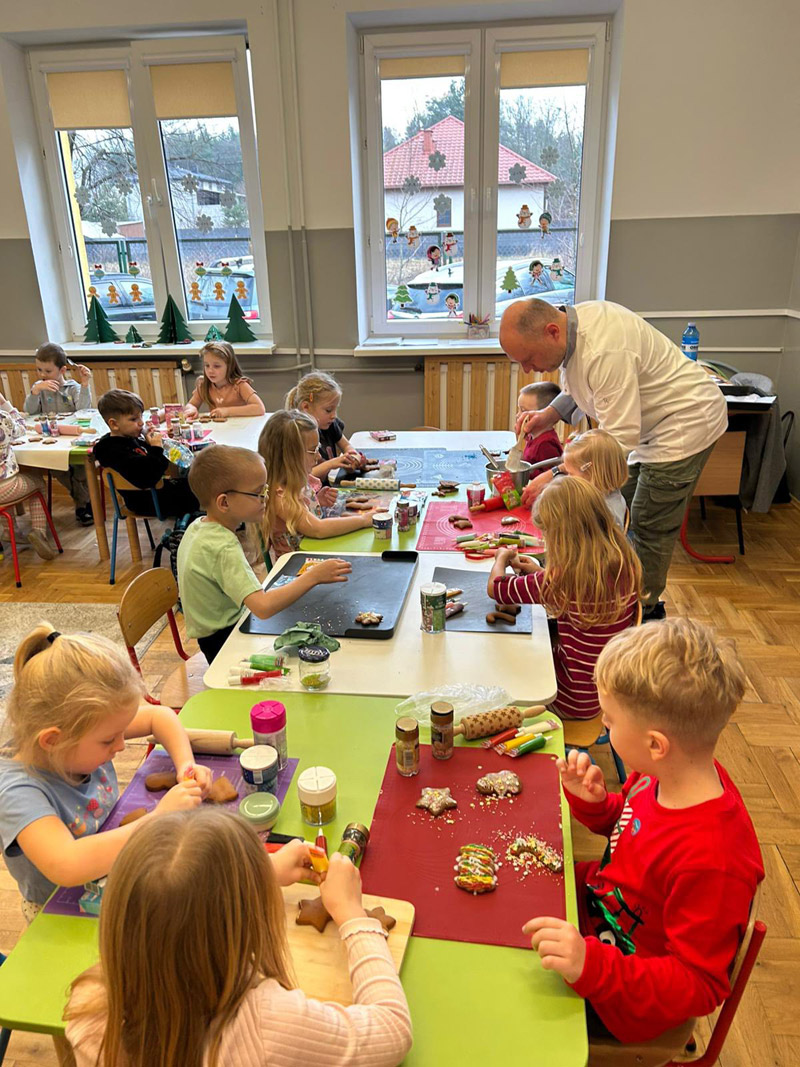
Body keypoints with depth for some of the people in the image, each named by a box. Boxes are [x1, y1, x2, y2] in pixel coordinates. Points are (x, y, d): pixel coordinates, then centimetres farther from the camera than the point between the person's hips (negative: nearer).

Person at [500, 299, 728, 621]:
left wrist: (557, 478, -34)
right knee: (621, 515, 15)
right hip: (647, 425, 10)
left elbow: (620, 440, -34)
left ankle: (644, 611, 16)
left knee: (650, 528, -2)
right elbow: (576, 389, 13)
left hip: (685, 422, -10)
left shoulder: (606, 350, -36)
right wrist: (548, 416, -6)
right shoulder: (569, 325, -6)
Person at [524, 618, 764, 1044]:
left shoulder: (712, 862, -41)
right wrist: (590, 801, -15)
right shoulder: (670, 773, -15)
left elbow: (699, 986, -30)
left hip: (625, 1006, -7)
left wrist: (592, 965, -44)